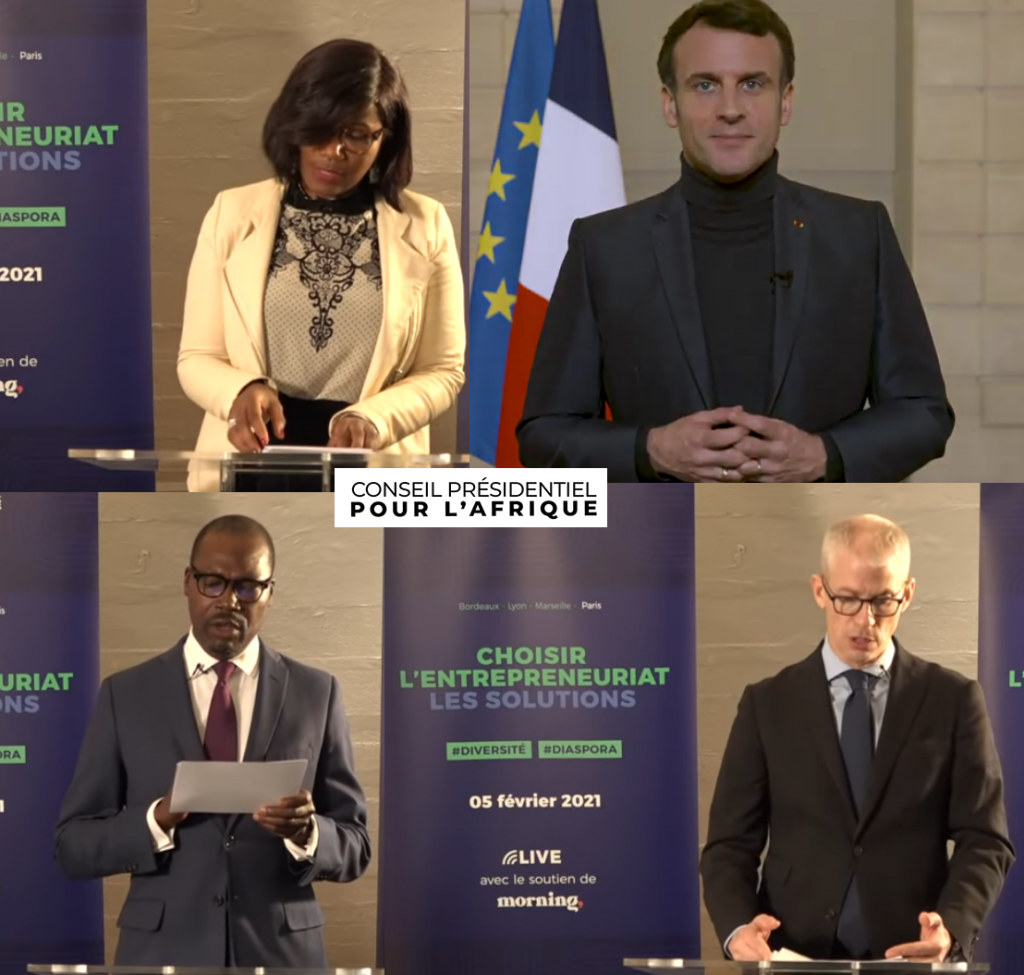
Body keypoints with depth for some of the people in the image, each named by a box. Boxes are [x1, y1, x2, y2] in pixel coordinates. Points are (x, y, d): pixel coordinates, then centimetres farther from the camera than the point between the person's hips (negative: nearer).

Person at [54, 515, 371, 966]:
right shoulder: (126, 694, 1)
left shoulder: (316, 693, 2)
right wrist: (156, 820, -18)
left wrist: (308, 833, -18)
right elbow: (73, 844, -1)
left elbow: (354, 847, 3)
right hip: (162, 955, 0)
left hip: (280, 955, 0)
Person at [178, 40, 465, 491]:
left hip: (374, 475, 0)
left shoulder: (425, 226, 5)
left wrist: (371, 417, -11)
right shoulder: (233, 214, 7)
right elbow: (197, 358, 8)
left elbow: (442, 370, 7)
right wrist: (242, 390, -13)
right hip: (247, 461, 0)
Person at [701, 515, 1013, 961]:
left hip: (912, 961, -1)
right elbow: (731, 844, 4)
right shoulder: (768, 704, 7)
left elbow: (984, 840, 1)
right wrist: (738, 928, -16)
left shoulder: (952, 699, 5)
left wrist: (951, 927, -18)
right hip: (793, 959, 1)